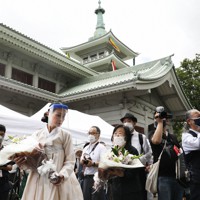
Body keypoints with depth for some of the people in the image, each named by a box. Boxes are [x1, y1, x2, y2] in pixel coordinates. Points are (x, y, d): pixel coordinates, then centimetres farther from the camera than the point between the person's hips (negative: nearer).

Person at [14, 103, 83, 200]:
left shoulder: (65, 135, -1)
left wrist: (62, 175, -22)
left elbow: (70, 161, -6)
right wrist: (24, 161, -14)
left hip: (57, 181, -2)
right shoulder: (37, 135, 7)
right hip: (38, 180, 2)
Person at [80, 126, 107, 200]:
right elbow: (81, 161, 18)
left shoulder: (101, 147, -4)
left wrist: (93, 163, -24)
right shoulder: (86, 148, 18)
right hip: (86, 177, 6)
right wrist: (83, 161, -4)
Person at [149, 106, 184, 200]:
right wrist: (159, 122, -15)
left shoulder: (173, 137, 17)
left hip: (178, 175, 5)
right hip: (163, 176, -5)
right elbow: (156, 140, -22)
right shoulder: (153, 134, 2)